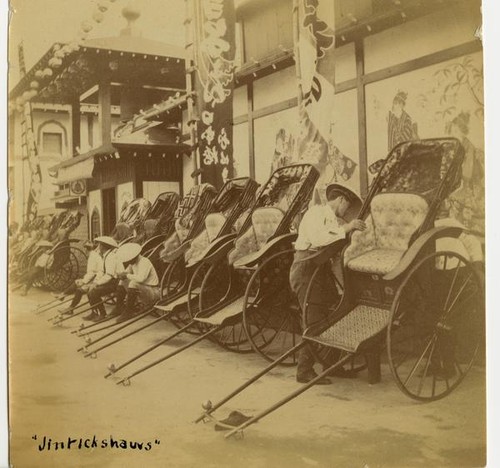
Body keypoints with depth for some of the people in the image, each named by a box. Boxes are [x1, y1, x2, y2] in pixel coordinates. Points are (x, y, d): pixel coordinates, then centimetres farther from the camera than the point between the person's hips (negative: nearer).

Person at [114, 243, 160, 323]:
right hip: (143, 290, 9)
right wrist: (122, 274, -10)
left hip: (153, 293, -9)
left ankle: (129, 310, -19)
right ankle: (119, 307, 5)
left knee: (133, 283, -31)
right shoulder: (133, 262, 4)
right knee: (123, 281, 8)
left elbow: (140, 278, -35)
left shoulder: (145, 262, -22)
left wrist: (127, 275, -21)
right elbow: (126, 272, 14)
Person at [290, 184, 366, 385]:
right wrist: (345, 228, -22)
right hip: (305, 269, -9)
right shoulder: (316, 212, -7)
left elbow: (335, 256, 17)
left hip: (321, 270, 9)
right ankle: (304, 371, -3)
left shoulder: (335, 221, 18)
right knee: (315, 320, -11)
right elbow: (317, 238, -25)